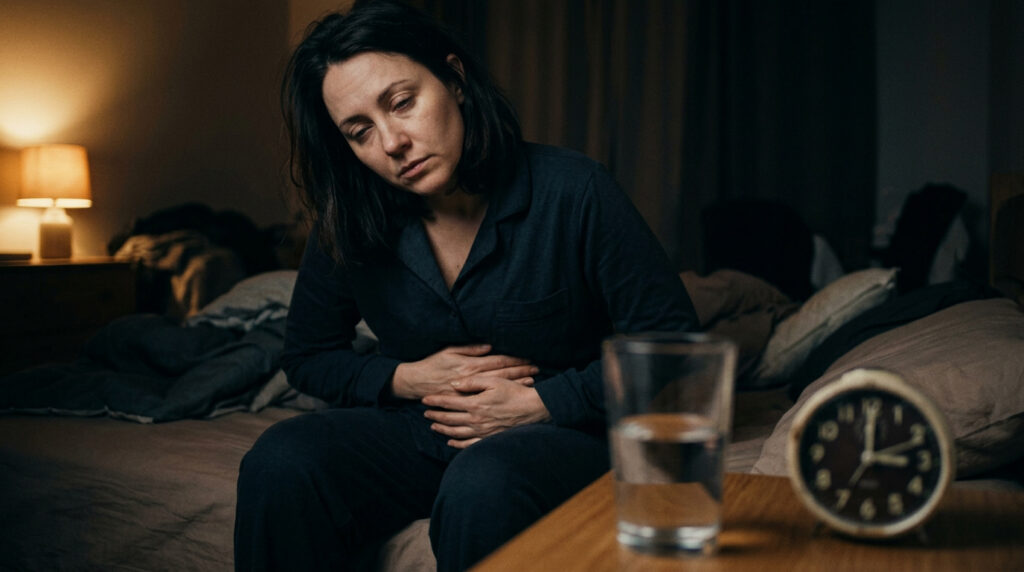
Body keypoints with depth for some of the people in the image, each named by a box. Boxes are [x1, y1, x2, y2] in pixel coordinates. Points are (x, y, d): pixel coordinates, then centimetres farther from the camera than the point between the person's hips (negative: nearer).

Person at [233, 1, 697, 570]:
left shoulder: (572, 193, -16)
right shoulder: (348, 224, -4)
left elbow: (674, 342, -10)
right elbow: (308, 356, 10)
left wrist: (539, 403, -16)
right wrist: (406, 378, -9)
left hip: (560, 429, -3)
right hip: (416, 427, 4)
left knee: (482, 487, -38)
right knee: (281, 464, -23)